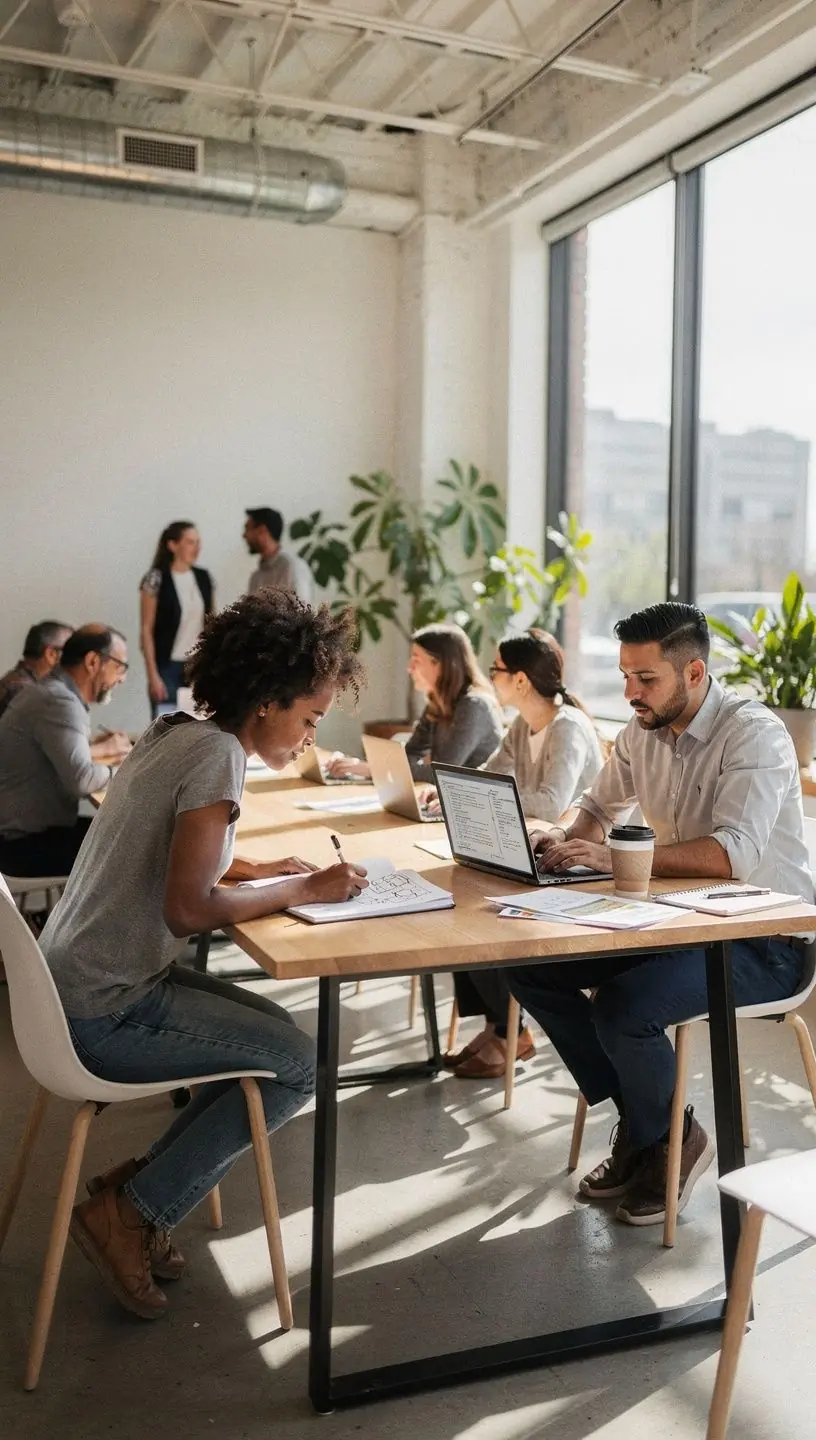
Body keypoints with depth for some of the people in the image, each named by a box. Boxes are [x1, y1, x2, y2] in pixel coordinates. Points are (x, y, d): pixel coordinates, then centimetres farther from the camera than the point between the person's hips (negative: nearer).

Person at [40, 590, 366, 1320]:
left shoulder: (173, 735, 8)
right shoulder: (218, 753, -20)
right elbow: (188, 908, -25)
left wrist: (255, 869, 7)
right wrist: (302, 891, -13)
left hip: (79, 984, 9)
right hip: (104, 1012, -9)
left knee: (279, 1038, 14)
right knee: (300, 1064, -4)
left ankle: (139, 1185, 17)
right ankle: (131, 1211, 5)